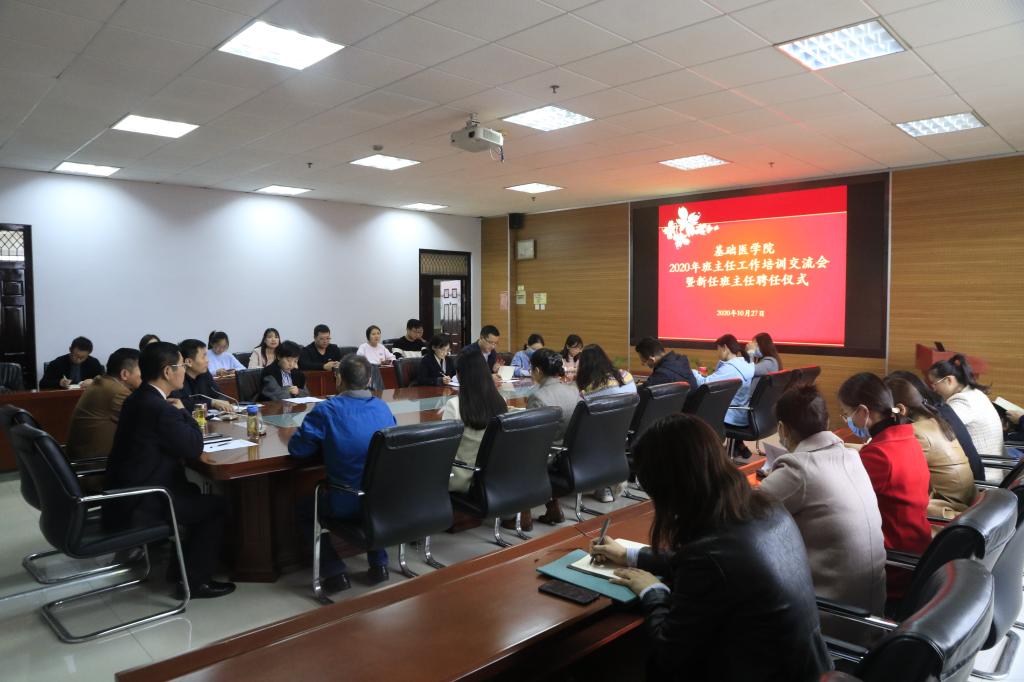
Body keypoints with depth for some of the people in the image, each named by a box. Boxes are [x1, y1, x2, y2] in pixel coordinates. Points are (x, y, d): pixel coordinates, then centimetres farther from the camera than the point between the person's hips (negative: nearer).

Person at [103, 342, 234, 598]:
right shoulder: (159, 408, -25)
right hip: (139, 505, -10)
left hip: (127, 493, 10)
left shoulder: (138, 399, 8)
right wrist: (182, 411, -6)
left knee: (198, 493, 23)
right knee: (217, 504, 1)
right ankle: (195, 580, 8)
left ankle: (182, 566, 29)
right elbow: (194, 447, -16)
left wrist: (176, 414, 0)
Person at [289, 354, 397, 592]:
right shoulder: (383, 407, 3)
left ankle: (335, 572, 16)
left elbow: (296, 448, -8)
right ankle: (379, 563, 32)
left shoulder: (326, 409, -13)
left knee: (304, 509, 25)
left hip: (348, 505, -4)